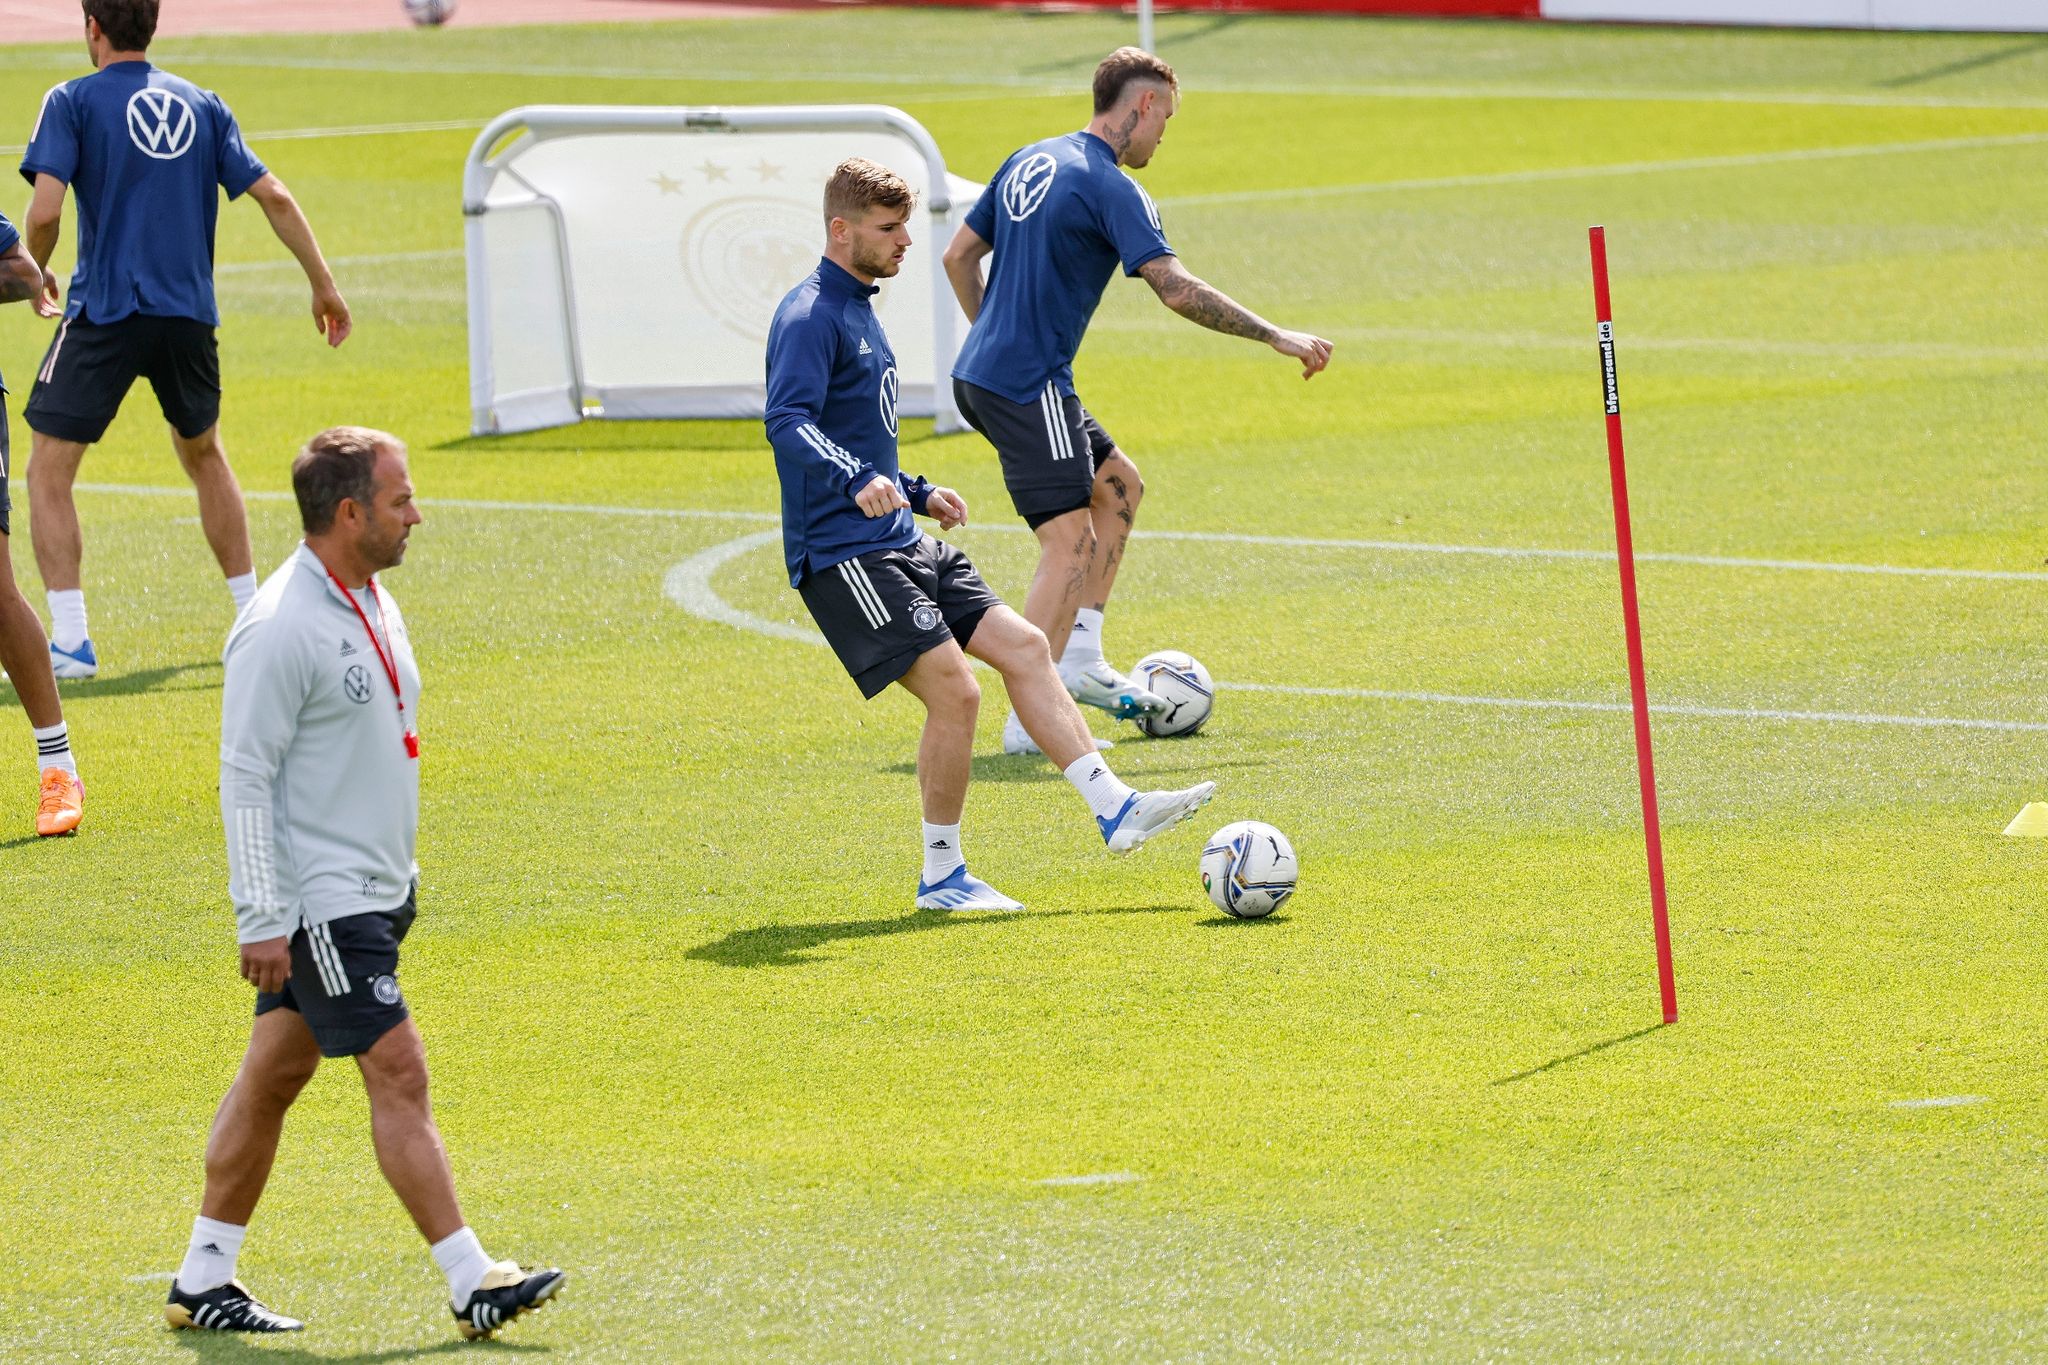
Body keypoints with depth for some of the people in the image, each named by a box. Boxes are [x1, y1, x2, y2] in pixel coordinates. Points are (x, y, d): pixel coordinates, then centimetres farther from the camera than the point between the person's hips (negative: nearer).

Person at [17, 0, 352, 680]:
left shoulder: (73, 101, -2)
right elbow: (274, 197, 9)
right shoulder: (200, 104, 12)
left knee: (48, 471, 2)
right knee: (204, 456, 26)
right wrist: (324, 285, 17)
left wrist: (35, 278, 7)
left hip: (105, 312, -5)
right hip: (190, 314, 5)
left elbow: (44, 212, -12)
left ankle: (70, 642, -9)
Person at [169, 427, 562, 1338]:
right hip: (316, 904, -9)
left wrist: (401, 874, 24)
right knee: (398, 1074, -10)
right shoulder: (281, 630, -18)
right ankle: (471, 1284, -9)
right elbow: (243, 779, -18)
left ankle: (202, 1281, 18)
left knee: (275, 1075, 12)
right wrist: (262, 920, -20)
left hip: (373, 890, 9)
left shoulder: (370, 603, 11)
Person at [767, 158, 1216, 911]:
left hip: (900, 543, 10)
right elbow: (788, 421, -30)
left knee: (1023, 647, 5)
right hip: (844, 555, -10)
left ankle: (1114, 810, 6)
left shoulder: (857, 311, 18)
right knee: (953, 691, -16)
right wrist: (857, 482, -44)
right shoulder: (810, 317, -13)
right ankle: (941, 876, -4)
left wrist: (917, 495, 31)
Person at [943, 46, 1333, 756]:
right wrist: (1278, 337, -15)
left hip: (982, 374, 10)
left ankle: (1081, 659, 17)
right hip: (1029, 386, -10)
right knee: (1071, 543, -9)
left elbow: (959, 256, 20)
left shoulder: (1029, 162, 13)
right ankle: (1030, 719, -12)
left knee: (1117, 484, 20)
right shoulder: (1110, 189, -14)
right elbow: (1178, 290, -21)